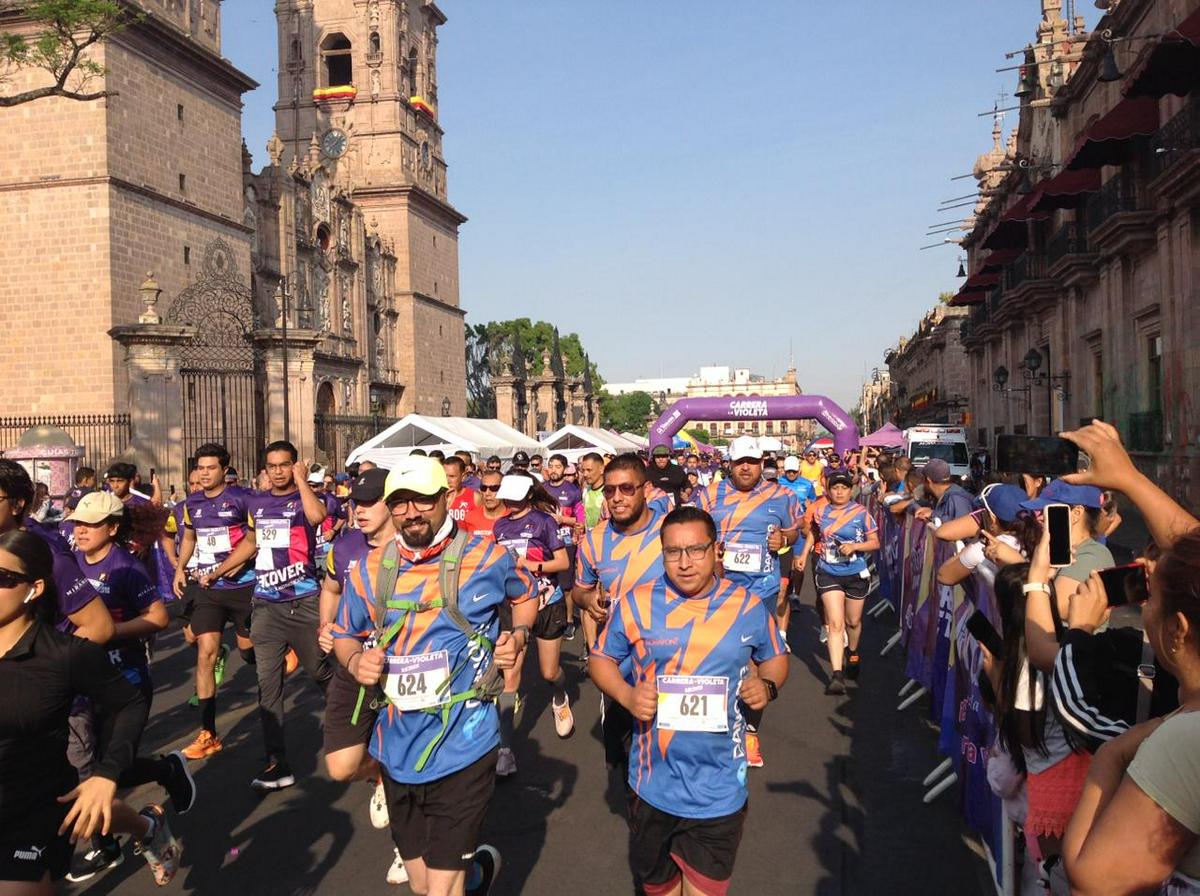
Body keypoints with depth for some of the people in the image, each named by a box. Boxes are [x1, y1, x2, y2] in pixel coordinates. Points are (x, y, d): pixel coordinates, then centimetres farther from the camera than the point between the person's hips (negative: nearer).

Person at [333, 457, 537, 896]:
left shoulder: (487, 558, -7)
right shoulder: (371, 570, 1)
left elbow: (525, 594, 14)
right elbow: (345, 635, 14)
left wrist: (519, 635, -5)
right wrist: (355, 661, -7)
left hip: (462, 747, -4)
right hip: (398, 748, 4)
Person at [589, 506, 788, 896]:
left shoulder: (749, 607, -4)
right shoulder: (636, 604, -6)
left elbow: (775, 657, 12)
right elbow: (601, 659, 4)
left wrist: (768, 685, -9)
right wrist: (626, 695, -14)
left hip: (720, 786, -1)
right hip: (654, 781, 1)